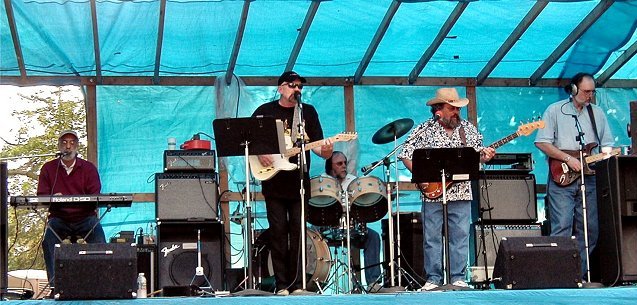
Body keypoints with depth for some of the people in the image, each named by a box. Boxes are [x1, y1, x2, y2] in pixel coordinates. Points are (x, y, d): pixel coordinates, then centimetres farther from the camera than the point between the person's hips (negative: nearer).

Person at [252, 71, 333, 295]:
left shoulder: (308, 112, 11)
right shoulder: (265, 111, 6)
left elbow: (316, 143, 6)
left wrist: (325, 151, -16)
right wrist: (260, 154, -11)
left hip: (299, 183, 1)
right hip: (274, 183, -1)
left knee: (298, 233, 0)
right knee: (278, 233, -2)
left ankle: (297, 284, 4)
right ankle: (282, 285, 1)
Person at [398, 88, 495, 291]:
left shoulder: (468, 129, 10)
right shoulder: (424, 130, -1)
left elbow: (477, 154, 17)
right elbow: (406, 155, -1)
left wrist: (485, 155, -6)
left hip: (462, 193, 2)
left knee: (460, 235, 2)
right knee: (432, 237, 1)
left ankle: (458, 277, 9)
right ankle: (433, 278, 7)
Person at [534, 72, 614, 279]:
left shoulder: (597, 113, 16)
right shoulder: (555, 110, 3)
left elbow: (607, 145, 19)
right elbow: (542, 142, -4)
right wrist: (568, 159, -11)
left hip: (589, 179, 5)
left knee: (590, 229, 2)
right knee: (561, 228, -13)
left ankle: (579, 274, 9)